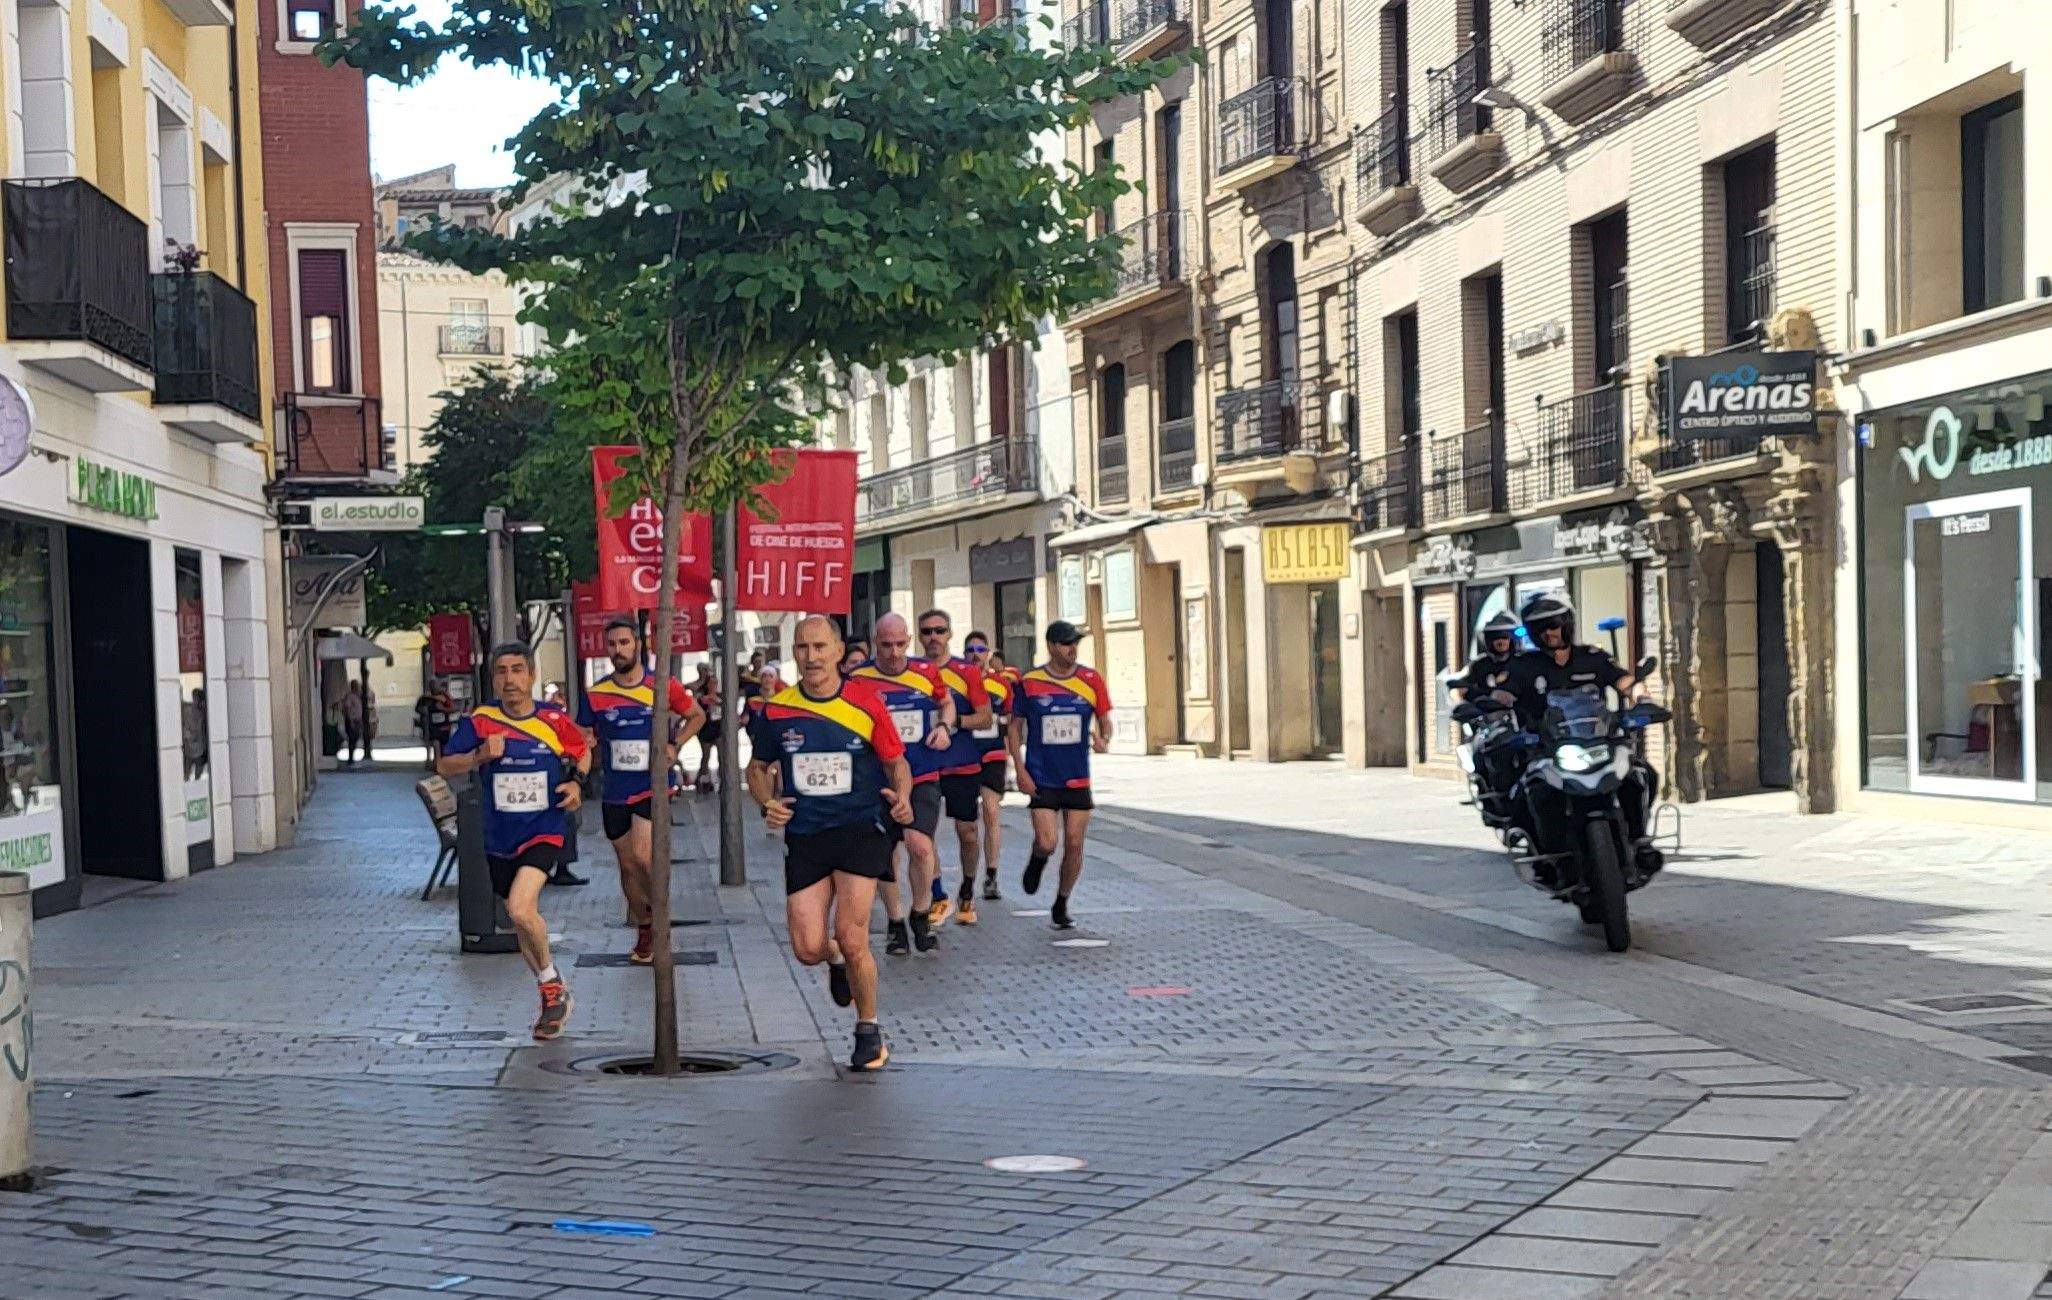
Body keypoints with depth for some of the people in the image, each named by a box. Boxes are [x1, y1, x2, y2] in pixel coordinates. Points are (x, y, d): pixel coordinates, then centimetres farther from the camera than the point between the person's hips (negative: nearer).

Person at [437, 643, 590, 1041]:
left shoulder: (555, 720, -6)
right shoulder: (481, 720, -6)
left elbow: (582, 752, 13)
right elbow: (444, 765, -2)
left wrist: (576, 784, -5)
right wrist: (479, 756, -19)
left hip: (543, 832, -4)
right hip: (500, 838, 4)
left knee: (520, 910, -24)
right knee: (522, 918, 16)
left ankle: (552, 980, 1)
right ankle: (552, 994, 37)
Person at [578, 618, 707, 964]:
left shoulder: (663, 686, -4)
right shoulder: (595, 694, 0)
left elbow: (697, 716, 9)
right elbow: (584, 737, 8)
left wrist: (674, 745, -6)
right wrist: (584, 741, -16)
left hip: (654, 785, -3)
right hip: (615, 792, 3)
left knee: (642, 855, -21)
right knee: (628, 865, 11)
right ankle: (645, 930, 28)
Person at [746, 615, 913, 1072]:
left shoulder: (866, 704, -4)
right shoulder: (776, 711, 1)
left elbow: (896, 762, 7)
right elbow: (758, 768, 16)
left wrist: (902, 797, -13)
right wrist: (768, 802, -4)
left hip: (860, 831, -2)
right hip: (803, 837, 2)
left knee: (852, 940, -11)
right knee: (808, 949, -5)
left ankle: (869, 1032, 13)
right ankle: (836, 960, 35)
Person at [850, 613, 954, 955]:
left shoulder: (926, 673, 1)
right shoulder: (859, 679, -4)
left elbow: (947, 702, 20)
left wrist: (944, 727, 1)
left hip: (924, 778, 0)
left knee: (919, 845, -18)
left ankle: (920, 914, 5)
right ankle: (896, 923, 26)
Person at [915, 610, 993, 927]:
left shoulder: (967, 671, -2)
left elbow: (985, 719, -4)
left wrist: (956, 720, -19)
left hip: (964, 766, -1)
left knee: (968, 832, 7)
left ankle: (967, 894, 27)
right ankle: (939, 898, 3)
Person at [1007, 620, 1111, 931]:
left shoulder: (1091, 680, 0)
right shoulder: (1029, 683, -4)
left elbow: (1105, 721, 7)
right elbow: (1015, 727, 4)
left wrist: (1104, 740, -16)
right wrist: (1020, 770, -5)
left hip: (1078, 778, 2)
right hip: (1041, 779, -2)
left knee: (1074, 845, 2)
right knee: (1046, 844, -12)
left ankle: (1061, 906, 22)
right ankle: (1038, 859, 26)